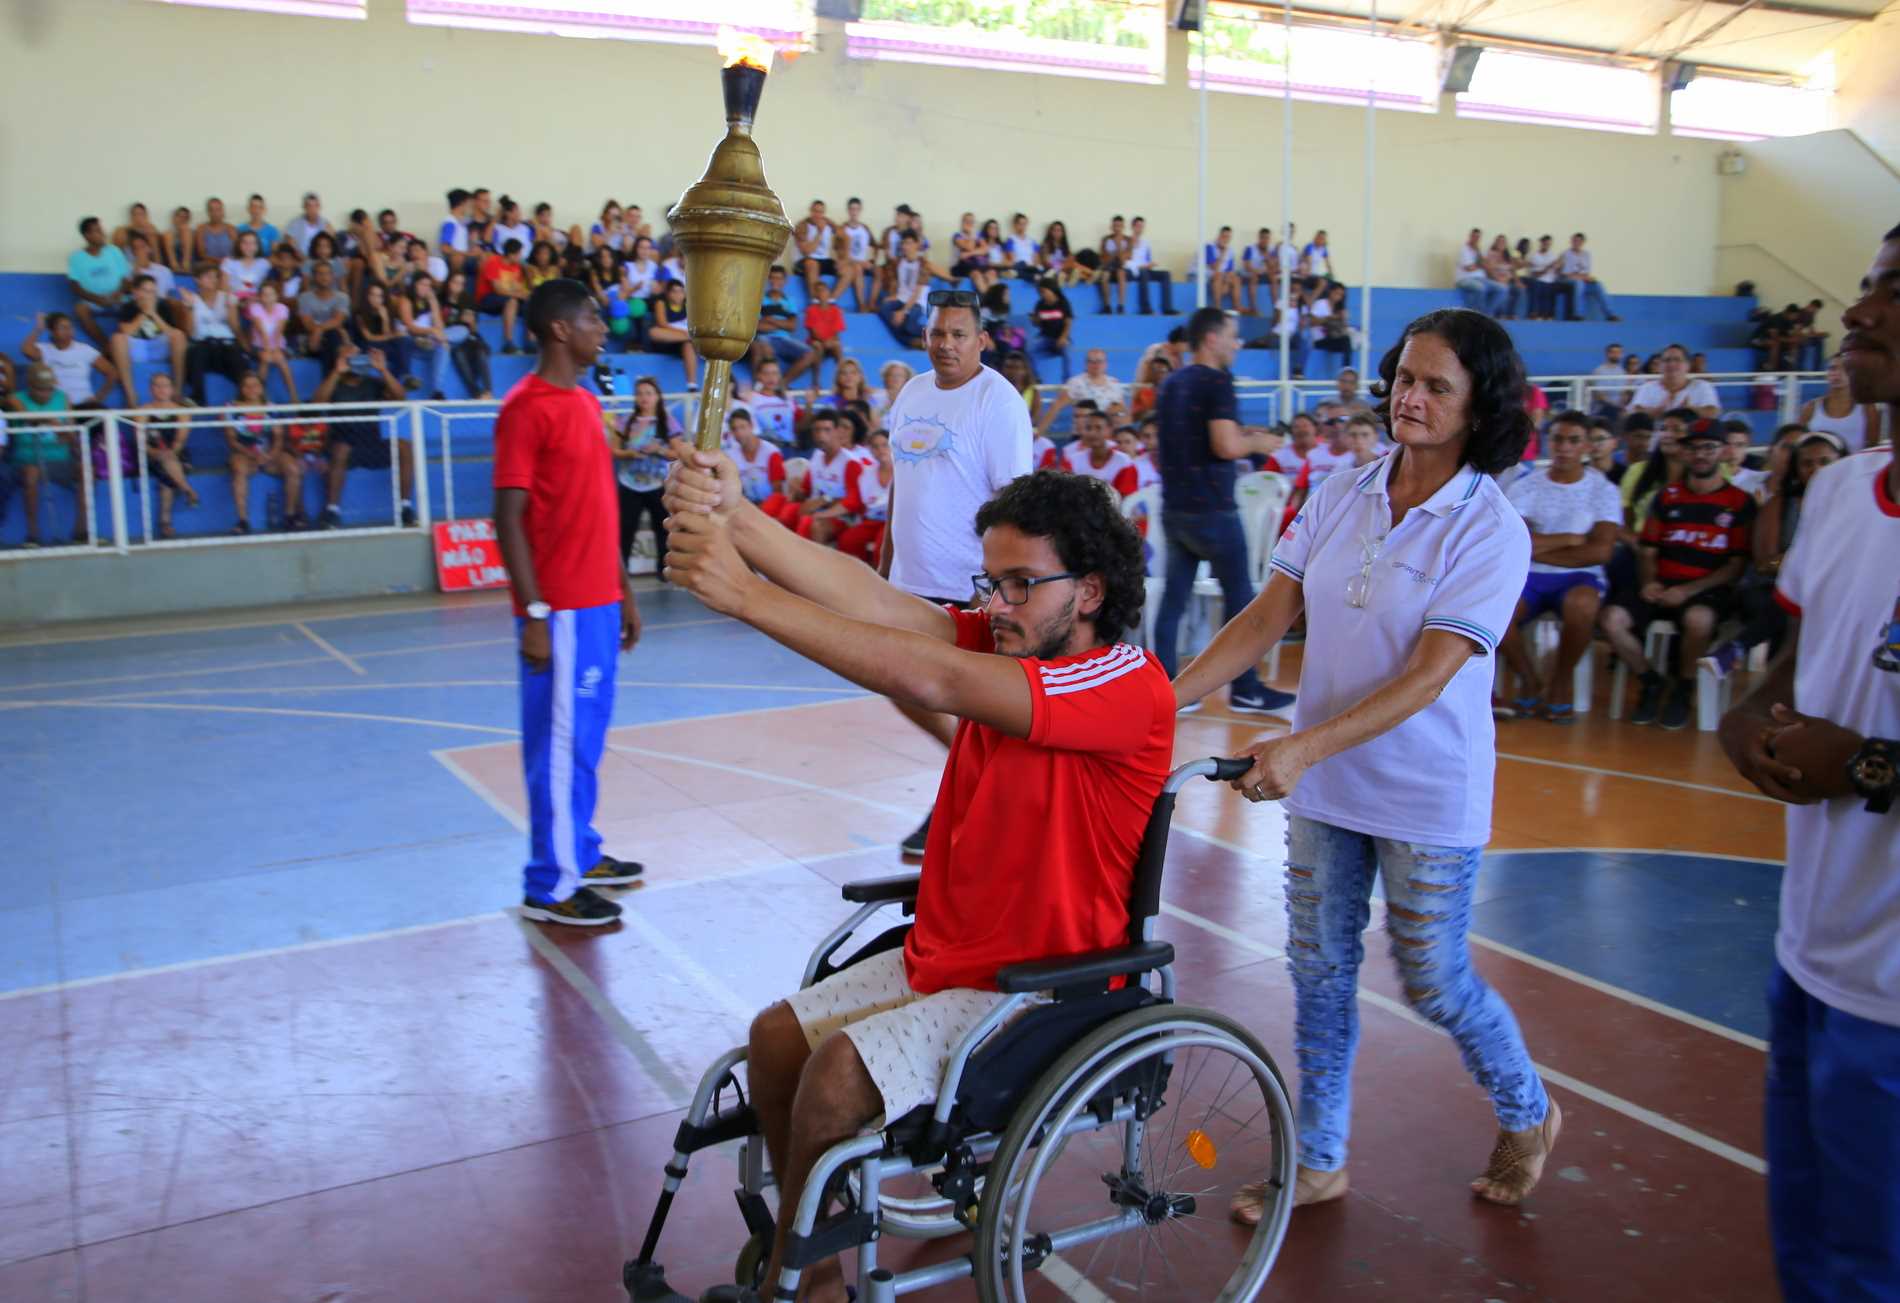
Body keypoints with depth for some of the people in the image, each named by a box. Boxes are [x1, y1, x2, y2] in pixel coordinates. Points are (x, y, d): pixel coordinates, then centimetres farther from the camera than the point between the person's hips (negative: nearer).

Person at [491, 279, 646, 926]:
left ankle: (581, 854, 29)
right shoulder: (528, 407, -12)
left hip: (599, 602, 9)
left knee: (586, 737, 16)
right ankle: (550, 886, 8)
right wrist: (534, 613, -19)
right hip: (562, 609, -9)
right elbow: (508, 517, -16)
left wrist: (623, 591, 18)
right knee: (560, 743, -2)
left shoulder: (586, 402, 14)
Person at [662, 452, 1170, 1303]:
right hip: (941, 956, 8)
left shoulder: (1130, 686, -22)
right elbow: (872, 602, -16)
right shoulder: (1003, 649, 1)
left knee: (840, 1070, -19)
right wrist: (731, 517, -30)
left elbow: (926, 679, -32)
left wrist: (745, 593, -34)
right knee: (777, 1036, 0)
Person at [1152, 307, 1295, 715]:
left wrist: (1242, 437, 23)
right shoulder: (1217, 381, -13)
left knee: (1174, 597, 7)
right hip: (1211, 509, -8)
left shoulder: (1172, 384, 14)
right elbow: (1227, 446, -23)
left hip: (1175, 507, 8)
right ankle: (1245, 690, 11)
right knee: (1239, 595, 4)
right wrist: (1258, 443, -3)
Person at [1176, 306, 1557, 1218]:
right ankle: (1319, 1160, 29)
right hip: (1321, 781, 5)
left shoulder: (1490, 530, -15)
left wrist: (1305, 746, -33)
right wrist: (1168, 696, -14)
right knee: (1319, 971, 12)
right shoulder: (1339, 498, 0)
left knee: (1433, 982, 9)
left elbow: (1429, 675, -23)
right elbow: (1267, 616, -2)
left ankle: (1527, 1115, 39)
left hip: (1426, 796, -5)